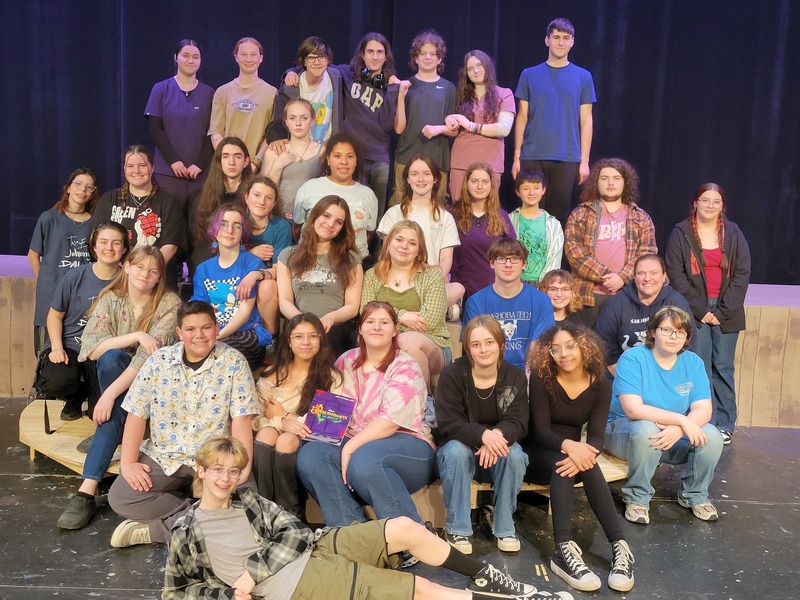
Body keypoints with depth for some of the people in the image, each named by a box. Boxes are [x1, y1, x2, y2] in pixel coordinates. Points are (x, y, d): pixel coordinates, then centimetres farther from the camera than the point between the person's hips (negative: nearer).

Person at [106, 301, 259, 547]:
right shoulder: (159, 360, 0)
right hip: (163, 456, 2)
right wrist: (128, 463, -10)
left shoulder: (233, 361, -6)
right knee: (119, 498, -19)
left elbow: (241, 419, -9)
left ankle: (156, 529, -13)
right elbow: (137, 414, 0)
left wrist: (242, 467, -20)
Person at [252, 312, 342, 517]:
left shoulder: (331, 377, 3)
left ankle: (290, 512, -20)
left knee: (287, 440, -34)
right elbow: (255, 418, 0)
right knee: (266, 434, -32)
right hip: (274, 434, 2)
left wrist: (285, 415, -5)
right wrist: (282, 422, -21)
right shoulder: (272, 374, 10)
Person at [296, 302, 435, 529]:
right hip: (355, 442, 6)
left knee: (364, 460, -37)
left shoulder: (405, 368, -6)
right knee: (310, 455, -21)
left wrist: (350, 448, -21)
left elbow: (390, 421, -18)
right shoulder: (347, 361, 12)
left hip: (406, 445, -5)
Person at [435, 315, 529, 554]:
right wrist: (483, 435, -41)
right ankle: (457, 528, -19)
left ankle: (504, 526, -11)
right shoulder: (452, 375, -14)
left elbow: (517, 422, -15)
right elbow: (448, 423, -21)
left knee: (514, 454, -31)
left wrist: (498, 435, -40)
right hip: (460, 446, -2)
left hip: (498, 445, 2)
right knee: (456, 451, -36)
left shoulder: (515, 377, -7)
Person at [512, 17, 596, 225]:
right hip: (532, 156, 0)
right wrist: (516, 156, 1)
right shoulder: (529, 75, 6)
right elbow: (522, 118, 7)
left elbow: (586, 121, 5)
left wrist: (584, 161, -1)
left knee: (559, 213, 4)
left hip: (567, 158, 0)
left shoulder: (583, 77, 6)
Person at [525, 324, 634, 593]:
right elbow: (540, 430, -18)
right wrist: (567, 445, -40)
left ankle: (619, 547, -40)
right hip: (537, 455, -2)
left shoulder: (600, 386, -4)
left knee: (584, 464, -34)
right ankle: (564, 549, -46)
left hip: (569, 453, 2)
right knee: (562, 463, -36)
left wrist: (583, 452, -38)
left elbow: (596, 437, -13)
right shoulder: (541, 378, -12)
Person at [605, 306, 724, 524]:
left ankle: (694, 495, 4)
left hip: (675, 436, 4)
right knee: (646, 429, -37)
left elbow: (703, 410, -11)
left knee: (712, 436, -21)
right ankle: (637, 498, -15)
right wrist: (681, 420, -32)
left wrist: (678, 429, -32)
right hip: (625, 431, -4)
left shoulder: (693, 362, -2)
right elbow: (633, 409, -27)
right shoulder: (632, 359, -17)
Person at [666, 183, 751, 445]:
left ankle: (724, 424, 10)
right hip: (694, 310, -1)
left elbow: (742, 275, 3)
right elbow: (676, 275, -3)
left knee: (723, 366, 2)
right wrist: (699, 311, -9)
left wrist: (723, 312, -6)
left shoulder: (734, 234, 6)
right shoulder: (681, 234, 1)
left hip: (726, 312, 2)